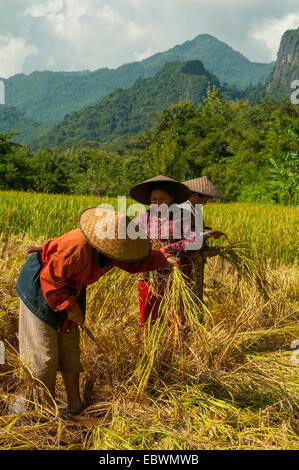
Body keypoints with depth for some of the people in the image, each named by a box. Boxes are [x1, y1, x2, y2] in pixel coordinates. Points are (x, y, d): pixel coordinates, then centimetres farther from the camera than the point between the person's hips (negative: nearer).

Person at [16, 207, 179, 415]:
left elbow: (135, 262, 5)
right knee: (44, 351, -1)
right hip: (40, 288, -7)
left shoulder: (113, 247, -13)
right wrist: (69, 308, -22)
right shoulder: (77, 248, -38)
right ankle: (49, 405, 16)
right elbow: (50, 279, -29)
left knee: (69, 344, 10)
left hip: (70, 288, 7)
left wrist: (164, 258, -9)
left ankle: (75, 403, 21)